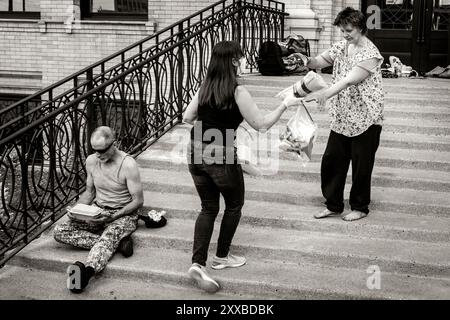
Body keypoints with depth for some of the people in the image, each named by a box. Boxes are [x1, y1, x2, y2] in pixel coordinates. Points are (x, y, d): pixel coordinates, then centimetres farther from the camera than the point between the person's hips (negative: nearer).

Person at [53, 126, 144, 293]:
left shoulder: (128, 165, -16)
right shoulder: (91, 161, 2)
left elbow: (138, 200, -12)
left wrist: (113, 217, -24)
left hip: (123, 214, -6)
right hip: (97, 210, 6)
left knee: (110, 235, -39)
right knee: (60, 231, -16)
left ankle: (86, 271, -66)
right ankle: (117, 243, -25)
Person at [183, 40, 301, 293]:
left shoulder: (205, 87, 5)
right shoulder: (237, 92, -13)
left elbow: (187, 118, 11)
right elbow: (262, 124, -7)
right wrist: (286, 104, 3)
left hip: (197, 156, 6)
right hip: (222, 158, -6)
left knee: (209, 209, 16)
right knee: (234, 206, 19)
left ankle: (198, 263, 2)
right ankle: (222, 256, 29)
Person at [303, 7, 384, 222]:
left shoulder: (370, 54, -18)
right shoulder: (342, 46, 7)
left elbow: (350, 80, -30)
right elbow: (320, 61, 1)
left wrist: (325, 93, -42)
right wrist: (306, 61, -22)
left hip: (365, 119, -7)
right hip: (342, 118, 7)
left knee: (361, 165, 5)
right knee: (331, 161, 9)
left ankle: (360, 207, 23)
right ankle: (333, 205, 24)